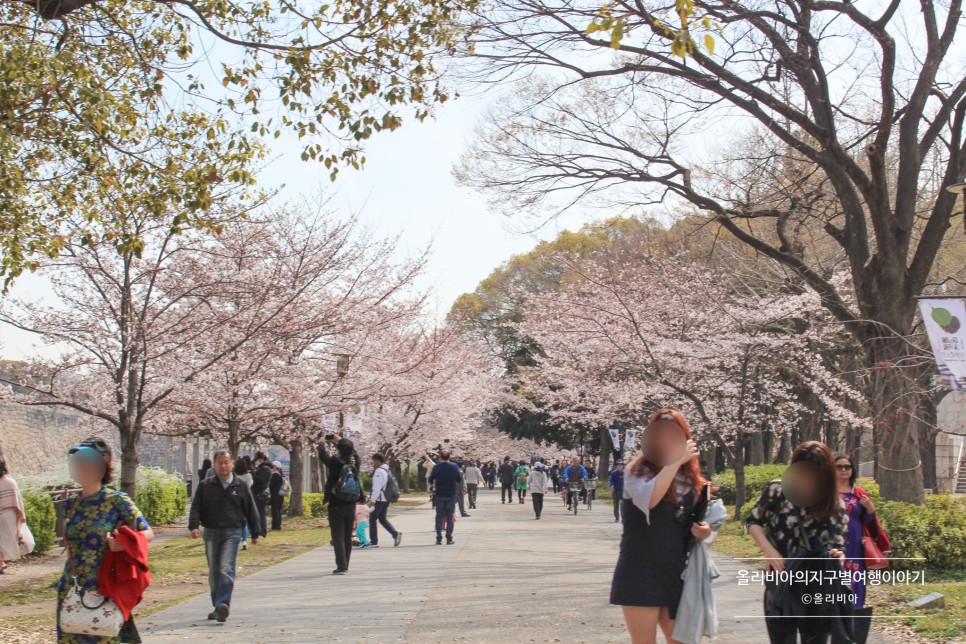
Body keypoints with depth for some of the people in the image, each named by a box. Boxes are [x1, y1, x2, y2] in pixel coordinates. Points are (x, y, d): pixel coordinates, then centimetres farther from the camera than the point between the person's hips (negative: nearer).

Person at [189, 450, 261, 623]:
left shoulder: (241, 486, 4)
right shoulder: (206, 486, 6)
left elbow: (251, 510, 10)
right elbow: (196, 507, 2)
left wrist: (255, 533, 12)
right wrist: (194, 526, -15)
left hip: (232, 532, -2)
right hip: (211, 532, 3)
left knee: (226, 570, -16)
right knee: (213, 572, 8)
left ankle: (223, 605, -22)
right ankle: (218, 607, 19)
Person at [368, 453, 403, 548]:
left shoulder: (379, 471, -16)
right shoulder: (387, 470, 14)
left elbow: (377, 487, -21)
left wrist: (372, 500, -20)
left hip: (379, 499, -9)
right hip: (386, 499, 9)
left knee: (372, 519, 1)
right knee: (383, 519, 15)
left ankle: (374, 541, 3)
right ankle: (395, 533, -2)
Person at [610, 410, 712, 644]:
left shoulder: (689, 479, 9)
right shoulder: (639, 471, -7)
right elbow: (648, 499, -29)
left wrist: (702, 530, -1)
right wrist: (675, 461, -27)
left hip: (676, 575, 6)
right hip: (641, 574, -5)